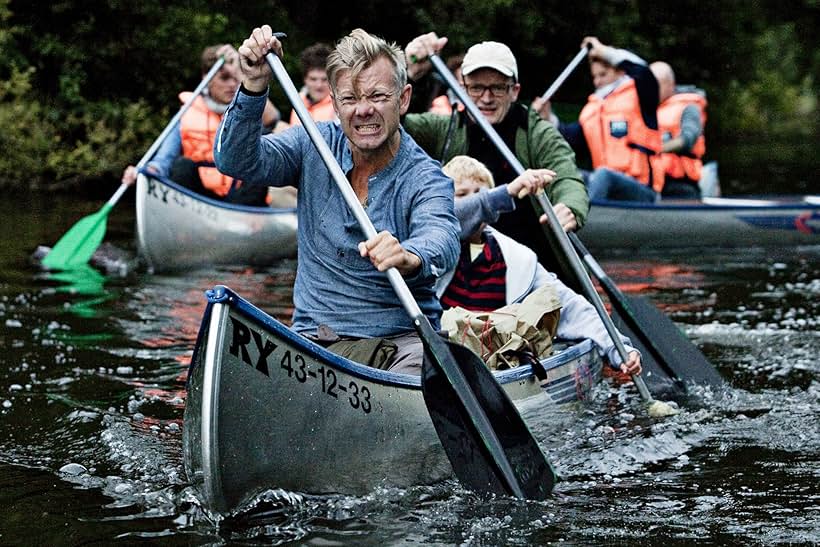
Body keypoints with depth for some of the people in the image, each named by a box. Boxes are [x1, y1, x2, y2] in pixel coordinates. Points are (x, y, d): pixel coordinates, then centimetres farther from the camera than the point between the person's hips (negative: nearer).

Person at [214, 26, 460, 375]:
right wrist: (254, 85, -21)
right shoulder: (315, 145, 6)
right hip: (313, 339, 3)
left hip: (403, 341, -2)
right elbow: (237, 161, -5)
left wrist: (407, 258, -54)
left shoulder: (425, 179, -8)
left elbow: (441, 239, -29)